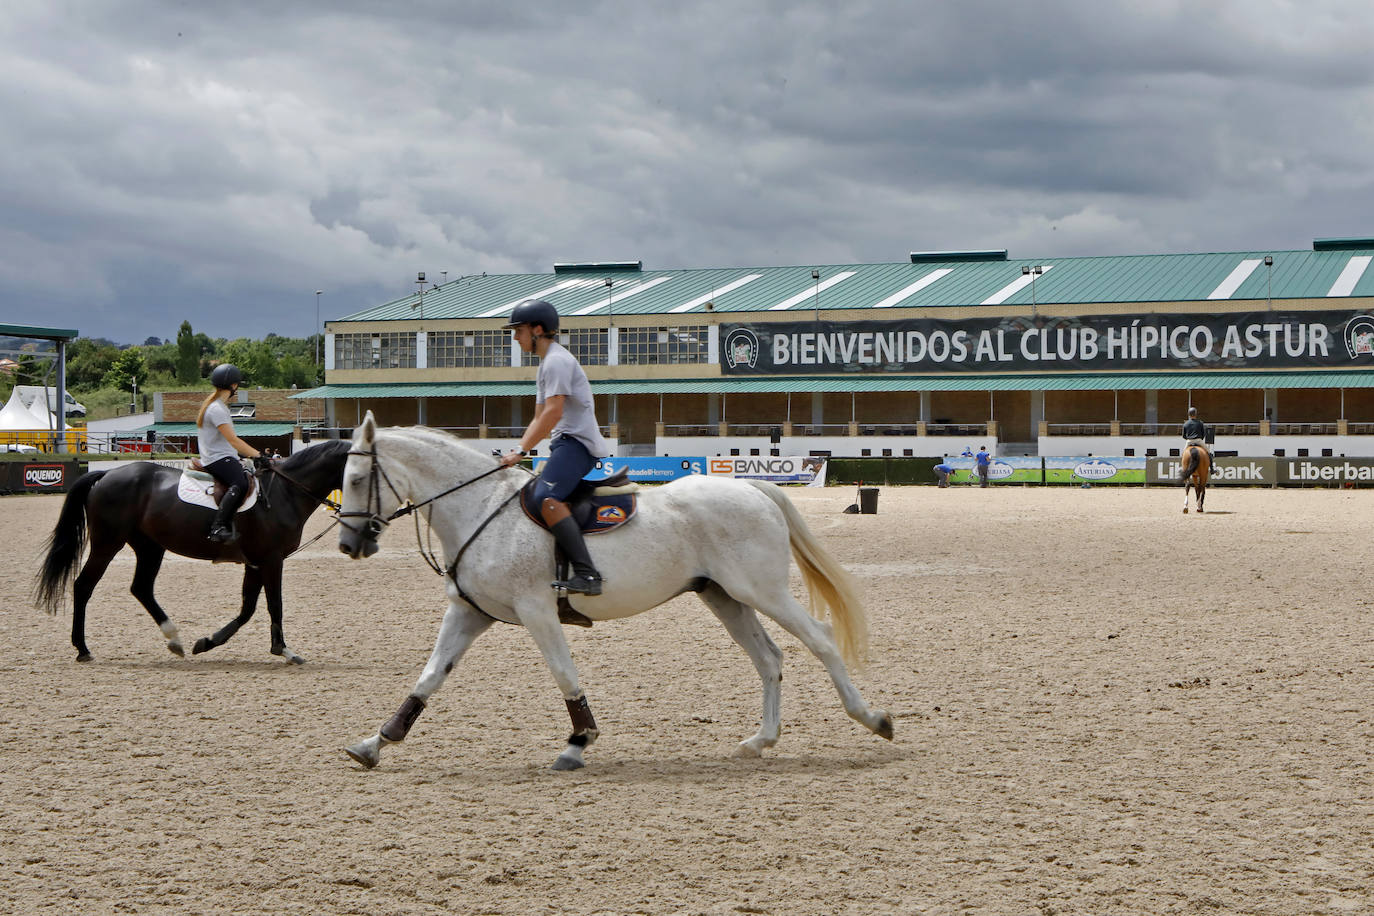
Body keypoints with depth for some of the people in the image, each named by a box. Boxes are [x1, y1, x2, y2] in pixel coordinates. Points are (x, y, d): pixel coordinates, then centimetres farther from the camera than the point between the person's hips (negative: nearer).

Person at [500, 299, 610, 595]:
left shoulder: (557, 360, -10)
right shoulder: (546, 364, 23)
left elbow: (553, 412, -19)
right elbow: (539, 418, 26)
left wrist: (521, 451, -19)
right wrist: (517, 451, 13)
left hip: (578, 441, -12)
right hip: (565, 443, 12)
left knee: (546, 497, -30)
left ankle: (587, 575, -40)